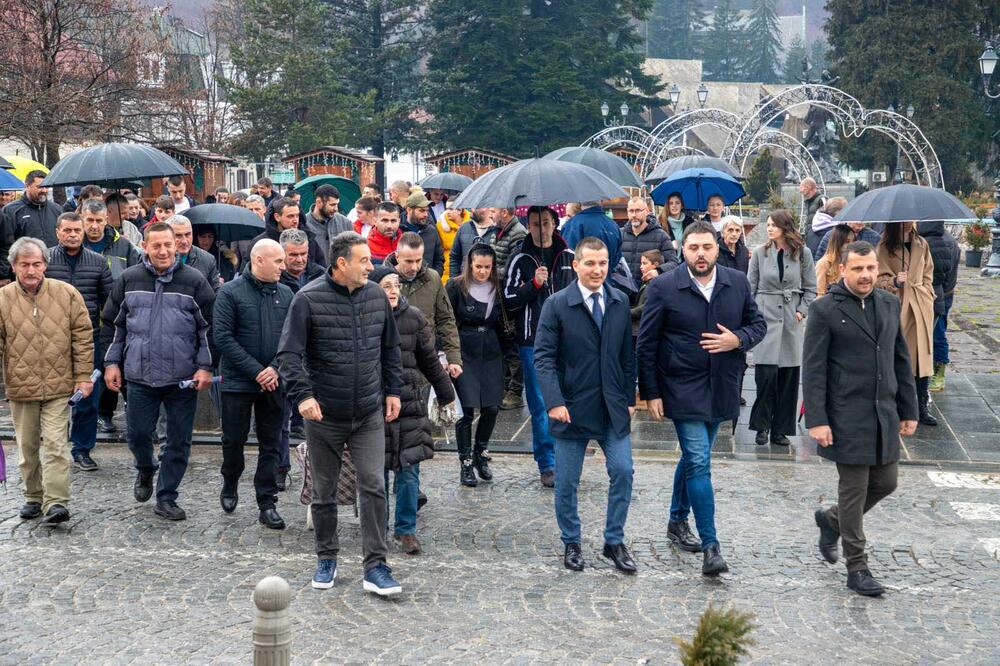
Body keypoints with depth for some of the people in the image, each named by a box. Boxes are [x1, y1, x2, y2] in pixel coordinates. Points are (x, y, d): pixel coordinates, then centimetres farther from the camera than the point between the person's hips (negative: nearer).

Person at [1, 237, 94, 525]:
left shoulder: (67, 294, -4)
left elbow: (83, 337, 1)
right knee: (27, 446, 13)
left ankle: (56, 502, -8)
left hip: (59, 385, -2)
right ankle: (33, 497, 27)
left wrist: (83, 376, -1)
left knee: (56, 444, -8)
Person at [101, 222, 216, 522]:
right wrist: (111, 362, 6)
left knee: (178, 441, 4)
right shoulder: (129, 279, 3)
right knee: (138, 435, 8)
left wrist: (205, 367, -6)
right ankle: (145, 470, 40)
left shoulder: (194, 280, -2)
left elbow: (209, 327, 0)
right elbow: (112, 323, 12)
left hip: (183, 379, -1)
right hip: (139, 376, 1)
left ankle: (166, 498, 18)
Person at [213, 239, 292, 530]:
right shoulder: (230, 292, -6)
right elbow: (223, 337, -11)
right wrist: (256, 371, -15)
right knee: (234, 439, 8)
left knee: (271, 445, 5)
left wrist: (275, 368, -11)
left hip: (274, 383, 3)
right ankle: (230, 484, 34)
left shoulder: (285, 294, 6)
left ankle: (267, 504, 11)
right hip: (238, 382, -3)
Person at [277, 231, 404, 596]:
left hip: (369, 415, 3)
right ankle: (326, 559, 27)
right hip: (324, 416, -2)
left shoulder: (377, 296, 2)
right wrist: (302, 395, -26)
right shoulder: (308, 299, -12)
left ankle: (375, 566, 3)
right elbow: (288, 353, -14)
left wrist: (393, 390, 11)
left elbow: (390, 348, 14)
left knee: (373, 487, -4)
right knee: (324, 492, 10)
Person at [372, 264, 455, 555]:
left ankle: (406, 528, 13)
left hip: (409, 404, 1)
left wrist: (447, 395, 14)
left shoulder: (413, 317, 2)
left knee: (409, 470, 0)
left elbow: (429, 360, 10)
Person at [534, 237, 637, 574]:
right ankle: (571, 543, 24)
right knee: (566, 482, 6)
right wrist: (554, 401, -20)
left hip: (613, 407, 3)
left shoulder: (621, 302, 5)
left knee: (622, 472, -1)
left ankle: (614, 541, 15)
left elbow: (628, 354, 10)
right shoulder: (557, 305, -7)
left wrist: (630, 398, 6)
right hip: (572, 407, -3)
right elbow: (543, 356, -10)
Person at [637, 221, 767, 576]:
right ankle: (710, 545, -7)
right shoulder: (663, 287, -9)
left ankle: (677, 521, 38)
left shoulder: (738, 283, 1)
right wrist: (651, 393, -7)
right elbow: (646, 344, -5)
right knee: (699, 462, -10)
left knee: (694, 457, 19)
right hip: (683, 390, -4)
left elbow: (758, 323, 12)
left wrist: (737, 340, -11)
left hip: (721, 389, 4)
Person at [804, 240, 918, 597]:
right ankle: (856, 567, 13)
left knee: (885, 482, 12)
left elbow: (901, 361, 14)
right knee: (854, 489, 1)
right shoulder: (824, 310, -8)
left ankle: (832, 518, 36)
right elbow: (813, 370, -10)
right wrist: (816, 420, -15)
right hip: (847, 417, -6)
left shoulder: (890, 304, 9)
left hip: (884, 414, 6)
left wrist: (908, 410, 12)